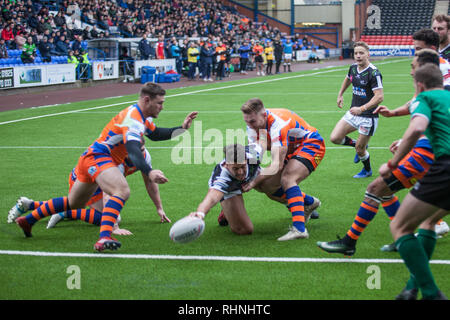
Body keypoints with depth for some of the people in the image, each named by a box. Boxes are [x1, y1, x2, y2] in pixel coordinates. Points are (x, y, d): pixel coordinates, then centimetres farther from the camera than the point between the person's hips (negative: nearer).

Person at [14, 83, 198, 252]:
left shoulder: (143, 117, 10)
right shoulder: (133, 119, -22)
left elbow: (155, 134, 28)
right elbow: (133, 151, -36)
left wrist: (181, 128, 16)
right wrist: (149, 173, -51)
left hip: (91, 159, 11)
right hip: (97, 158, -11)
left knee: (73, 203, 24)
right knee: (122, 191, -33)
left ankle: (28, 219, 37)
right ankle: (104, 237, -47)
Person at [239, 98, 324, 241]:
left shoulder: (277, 124, -35)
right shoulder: (253, 124, -10)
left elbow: (277, 165, -37)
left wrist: (254, 181, -40)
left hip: (311, 145, -9)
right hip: (292, 150, 9)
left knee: (287, 179, -33)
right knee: (268, 187, 1)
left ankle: (299, 228, -42)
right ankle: (309, 203, 21)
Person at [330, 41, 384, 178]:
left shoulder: (373, 73, -21)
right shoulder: (353, 67, 2)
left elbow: (379, 97, -27)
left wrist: (362, 109, -35)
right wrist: (340, 95, 28)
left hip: (368, 117, -7)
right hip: (353, 113, 7)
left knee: (360, 149, 1)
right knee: (334, 138, -3)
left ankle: (367, 171, 32)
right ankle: (358, 145, 24)